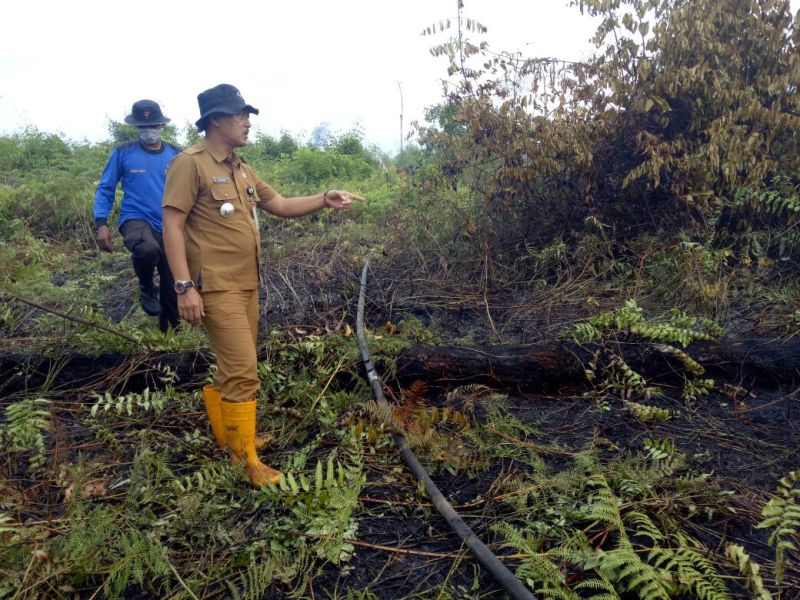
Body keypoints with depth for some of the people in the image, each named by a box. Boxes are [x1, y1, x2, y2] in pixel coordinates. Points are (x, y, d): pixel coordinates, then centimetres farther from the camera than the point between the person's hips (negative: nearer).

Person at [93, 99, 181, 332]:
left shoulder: (176, 155, 4)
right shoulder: (123, 153, 0)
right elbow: (105, 189, 3)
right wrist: (101, 223, -9)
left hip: (170, 227, 3)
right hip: (136, 219, -3)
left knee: (172, 287, 7)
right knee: (147, 249, -38)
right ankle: (146, 289, -6)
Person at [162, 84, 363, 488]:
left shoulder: (241, 169, 15)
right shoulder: (190, 164, -10)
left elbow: (281, 206, 19)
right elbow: (172, 225, -14)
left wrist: (325, 200, 4)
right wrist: (184, 287, -21)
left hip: (246, 286, 9)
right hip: (216, 288, -8)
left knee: (233, 368, 17)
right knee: (243, 371, -8)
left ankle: (224, 434, 36)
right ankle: (246, 461, 3)